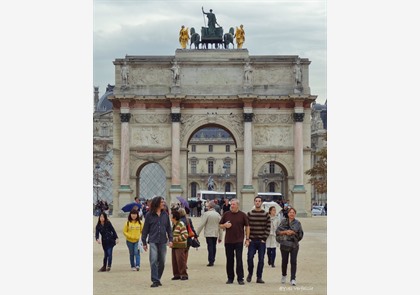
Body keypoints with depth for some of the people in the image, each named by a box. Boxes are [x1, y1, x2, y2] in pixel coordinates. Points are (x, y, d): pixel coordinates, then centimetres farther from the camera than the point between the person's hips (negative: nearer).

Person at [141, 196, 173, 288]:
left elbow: (169, 228, 11)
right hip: (153, 241, -3)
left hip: (163, 241, 3)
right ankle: (155, 280, -9)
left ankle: (158, 278, 23)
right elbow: (145, 229, 2)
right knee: (154, 261, -11)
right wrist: (144, 242, 2)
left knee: (162, 261, 8)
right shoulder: (149, 215, -2)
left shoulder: (165, 214, 7)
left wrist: (170, 239, 2)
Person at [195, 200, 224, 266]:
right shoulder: (218, 214, 6)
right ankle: (213, 260, 18)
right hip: (215, 234, 4)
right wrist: (220, 237, 15)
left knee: (210, 247, -3)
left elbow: (201, 224, -12)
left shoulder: (206, 214, -10)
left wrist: (197, 234, -4)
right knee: (213, 247, 13)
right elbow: (220, 227, 9)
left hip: (208, 234, -4)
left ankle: (211, 261, -7)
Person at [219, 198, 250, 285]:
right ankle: (230, 278, 16)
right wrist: (225, 225, -9)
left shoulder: (242, 215, 1)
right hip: (228, 241, 3)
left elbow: (247, 226, 4)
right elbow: (220, 225, 13)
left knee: (239, 260, -5)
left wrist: (247, 238, -1)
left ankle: (240, 278, 0)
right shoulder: (226, 214, 7)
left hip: (239, 241, -3)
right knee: (229, 260, 8)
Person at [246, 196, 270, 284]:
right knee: (250, 258, -6)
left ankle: (259, 277, 9)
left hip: (261, 241, 0)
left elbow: (268, 227, 1)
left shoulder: (266, 214, 3)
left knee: (261, 259, 1)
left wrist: (264, 238, -8)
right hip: (252, 241, 0)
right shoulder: (250, 214, 6)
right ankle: (250, 273, 17)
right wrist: (247, 239, -4)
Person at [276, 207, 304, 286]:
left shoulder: (297, 223, 3)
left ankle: (293, 279, -8)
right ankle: (284, 275, 36)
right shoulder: (283, 222, 4)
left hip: (294, 245, -1)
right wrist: (285, 232, -13)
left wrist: (293, 232, -9)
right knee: (284, 261, 10)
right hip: (284, 244, 1)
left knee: (293, 262, -9)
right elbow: (277, 231, 1)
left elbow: (301, 234, 4)